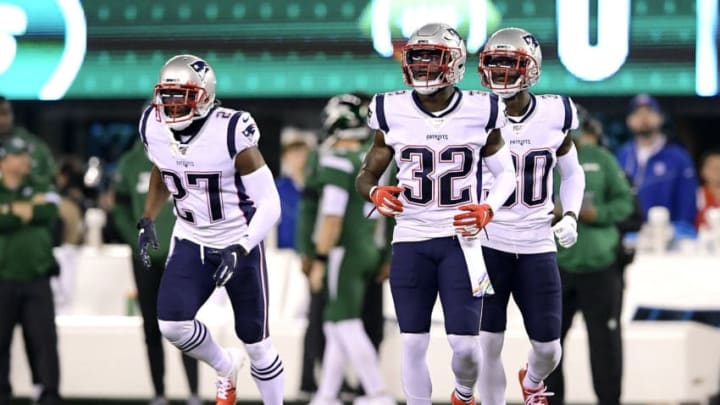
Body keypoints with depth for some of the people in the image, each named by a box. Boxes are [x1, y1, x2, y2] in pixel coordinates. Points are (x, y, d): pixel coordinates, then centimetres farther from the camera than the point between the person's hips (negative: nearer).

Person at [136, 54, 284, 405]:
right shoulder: (154, 128, -8)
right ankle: (225, 367, 16)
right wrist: (147, 221, 6)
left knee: (256, 342, 4)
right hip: (190, 242, 4)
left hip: (239, 243, -4)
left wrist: (240, 251, -29)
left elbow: (269, 204, -20)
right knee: (172, 324, -15)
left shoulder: (231, 133, -24)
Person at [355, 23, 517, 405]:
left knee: (465, 344, -3)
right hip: (410, 240, 1)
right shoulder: (392, 113, -2)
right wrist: (375, 192, -17)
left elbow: (505, 174, 8)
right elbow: (365, 176, 7)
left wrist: (488, 210, -11)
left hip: (460, 239, -1)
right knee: (413, 343, 2)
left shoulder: (480, 112, -4)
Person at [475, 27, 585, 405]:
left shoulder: (555, 115, -2)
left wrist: (570, 216, -2)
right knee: (489, 344, -4)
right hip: (488, 242, -2)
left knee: (547, 348, 5)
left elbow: (572, 174, 13)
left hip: (537, 245, 2)